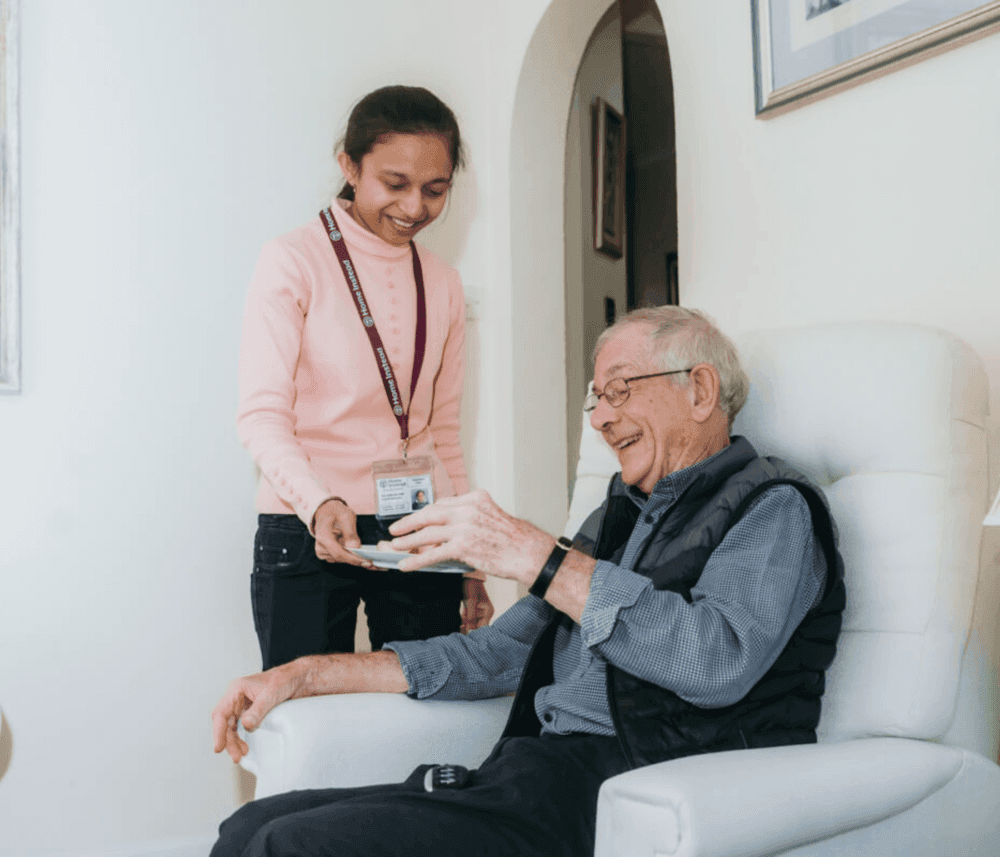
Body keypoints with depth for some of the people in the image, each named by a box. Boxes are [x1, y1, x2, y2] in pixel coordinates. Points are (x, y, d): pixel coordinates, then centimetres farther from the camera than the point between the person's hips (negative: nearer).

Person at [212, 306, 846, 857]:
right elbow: (498, 654, 24)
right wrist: (304, 675, 18)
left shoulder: (773, 507, 0)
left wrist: (536, 558, -18)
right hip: (532, 778, 8)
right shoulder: (619, 519, 24)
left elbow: (719, 663, -20)